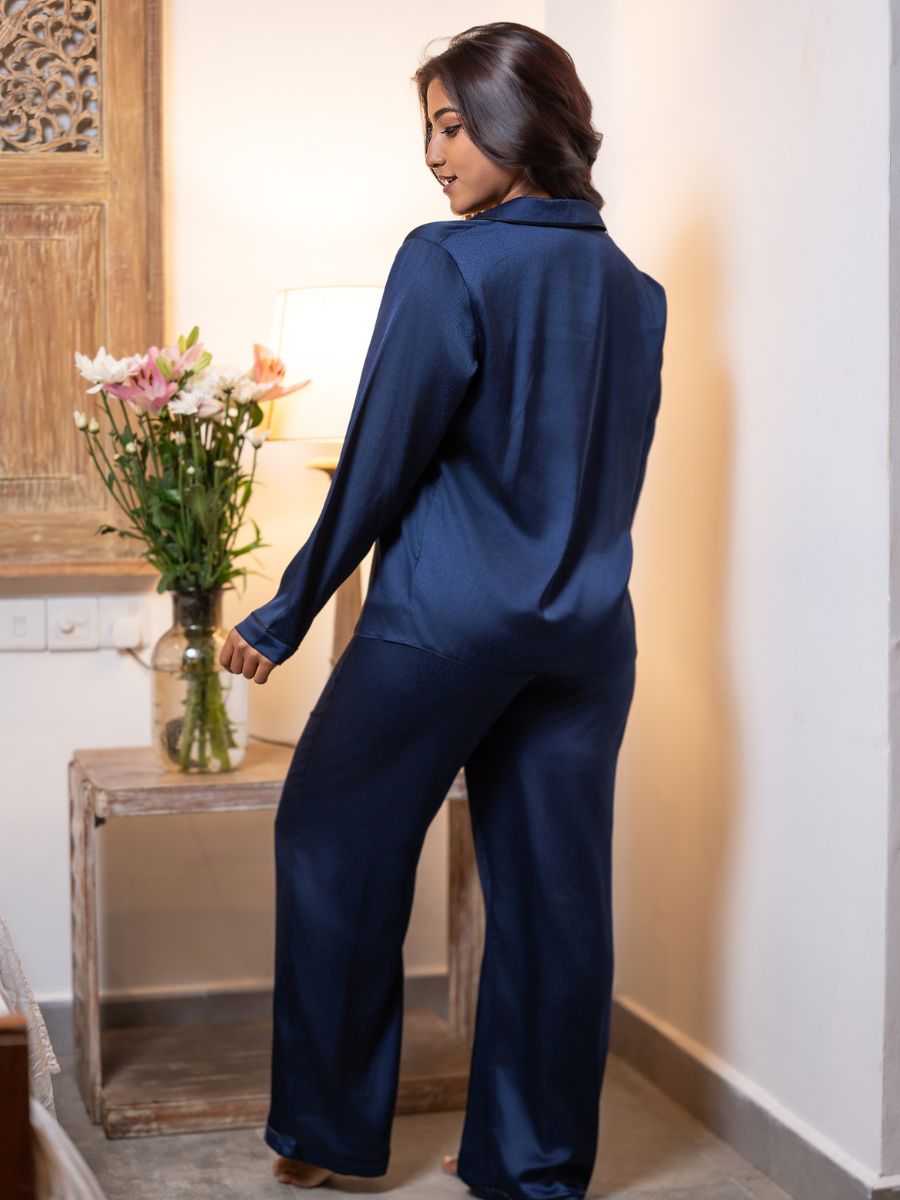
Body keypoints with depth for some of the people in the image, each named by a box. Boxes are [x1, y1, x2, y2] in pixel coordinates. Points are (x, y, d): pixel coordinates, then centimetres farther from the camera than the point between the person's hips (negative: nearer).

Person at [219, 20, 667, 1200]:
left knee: (335, 841, 12)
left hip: (444, 619, -6)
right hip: (589, 633, 6)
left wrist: (285, 616, -2)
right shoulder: (636, 292, 8)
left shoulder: (448, 264, -11)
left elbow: (379, 463, -11)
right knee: (552, 884, 10)